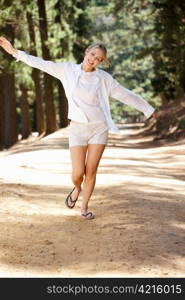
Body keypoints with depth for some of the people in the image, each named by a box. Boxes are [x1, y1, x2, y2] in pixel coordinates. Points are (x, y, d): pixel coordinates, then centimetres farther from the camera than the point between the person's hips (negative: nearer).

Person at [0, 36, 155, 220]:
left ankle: (85, 207, 21)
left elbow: (125, 95, 6)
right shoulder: (68, 70, -2)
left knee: (91, 171, 2)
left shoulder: (103, 77, -1)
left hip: (99, 129, 1)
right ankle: (77, 189, 31)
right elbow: (42, 64, -1)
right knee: (77, 174, -6)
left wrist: (148, 110, 13)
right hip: (78, 129, 0)